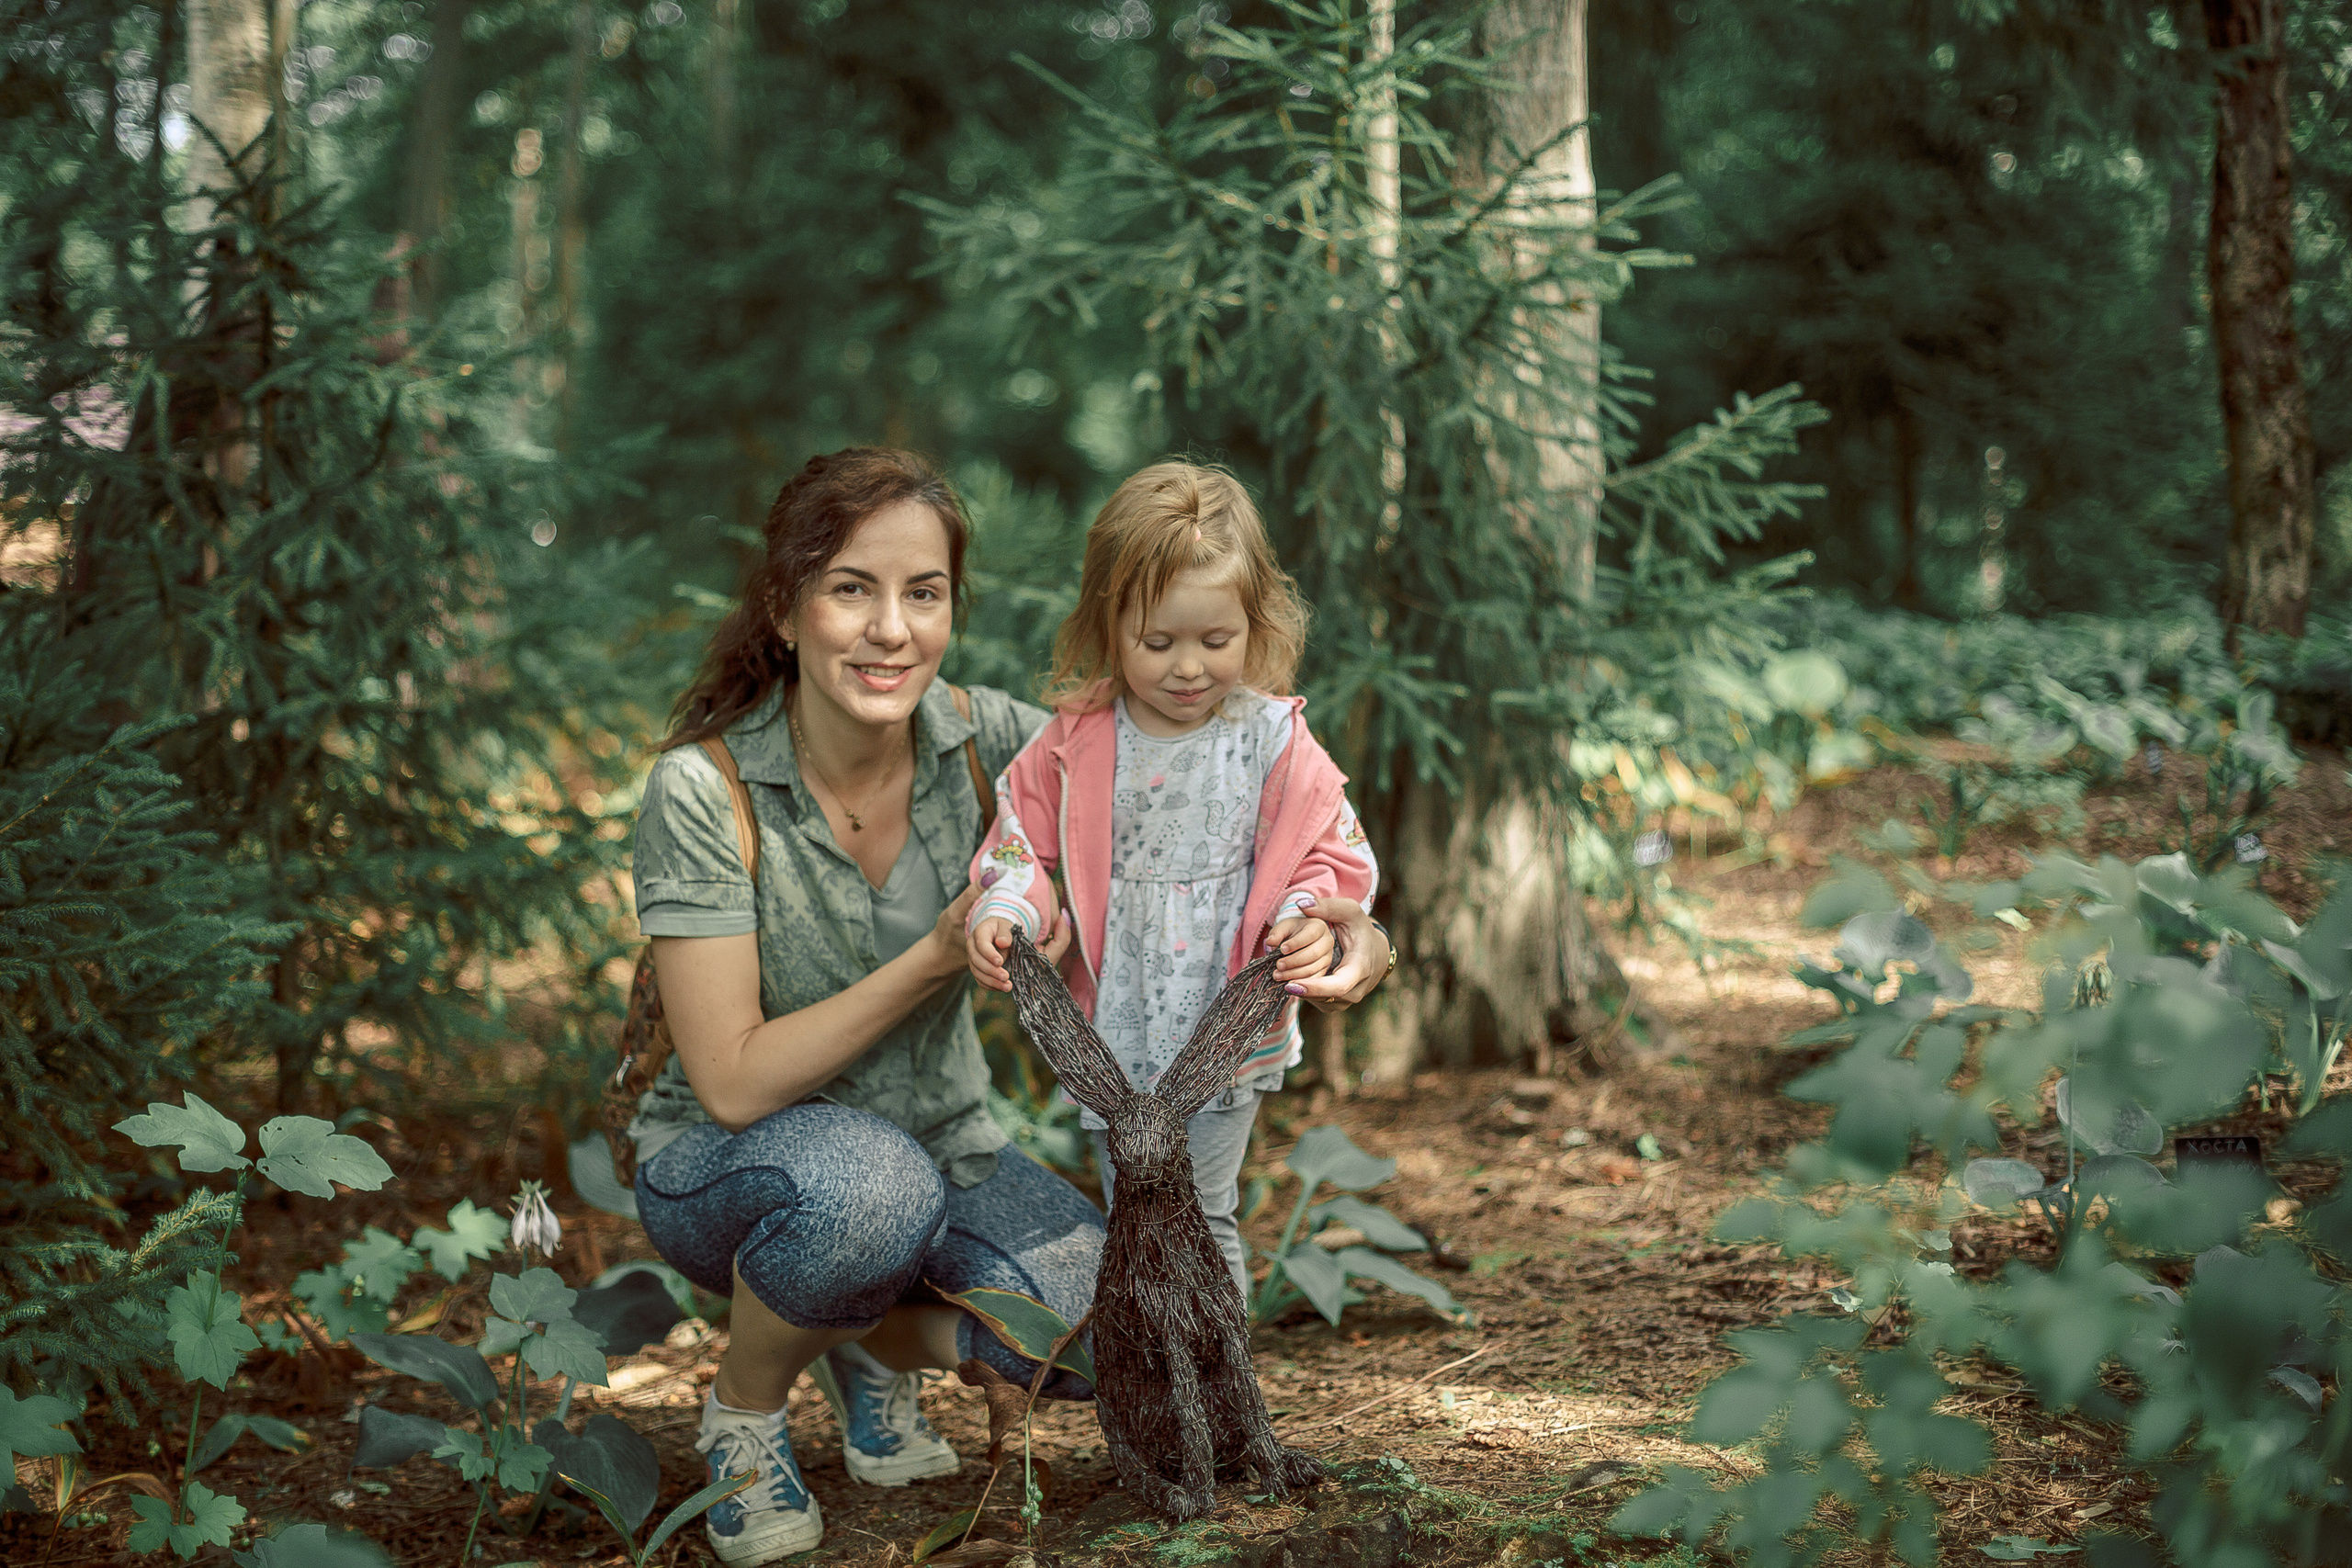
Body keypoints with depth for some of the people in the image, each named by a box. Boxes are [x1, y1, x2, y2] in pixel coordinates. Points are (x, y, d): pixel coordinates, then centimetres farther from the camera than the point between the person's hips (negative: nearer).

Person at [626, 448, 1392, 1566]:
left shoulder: (979, 740, -13)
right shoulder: (703, 790, -23)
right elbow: (733, 1084, -23)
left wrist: (1341, 917, -30)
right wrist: (939, 958, -28)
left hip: (941, 1147, 4)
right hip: (725, 1169, -4)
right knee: (869, 1185, -38)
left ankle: (878, 1342, 11)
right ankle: (741, 1407, -5)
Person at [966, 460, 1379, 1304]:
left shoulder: (1274, 742, -9)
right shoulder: (1078, 739, -6)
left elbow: (1333, 853, -2)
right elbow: (1023, 831, 5)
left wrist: (1308, 921, -21)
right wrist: (1005, 911, -13)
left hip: (1226, 1033, -2)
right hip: (1110, 1034, 2)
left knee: (1201, 1218, 4)